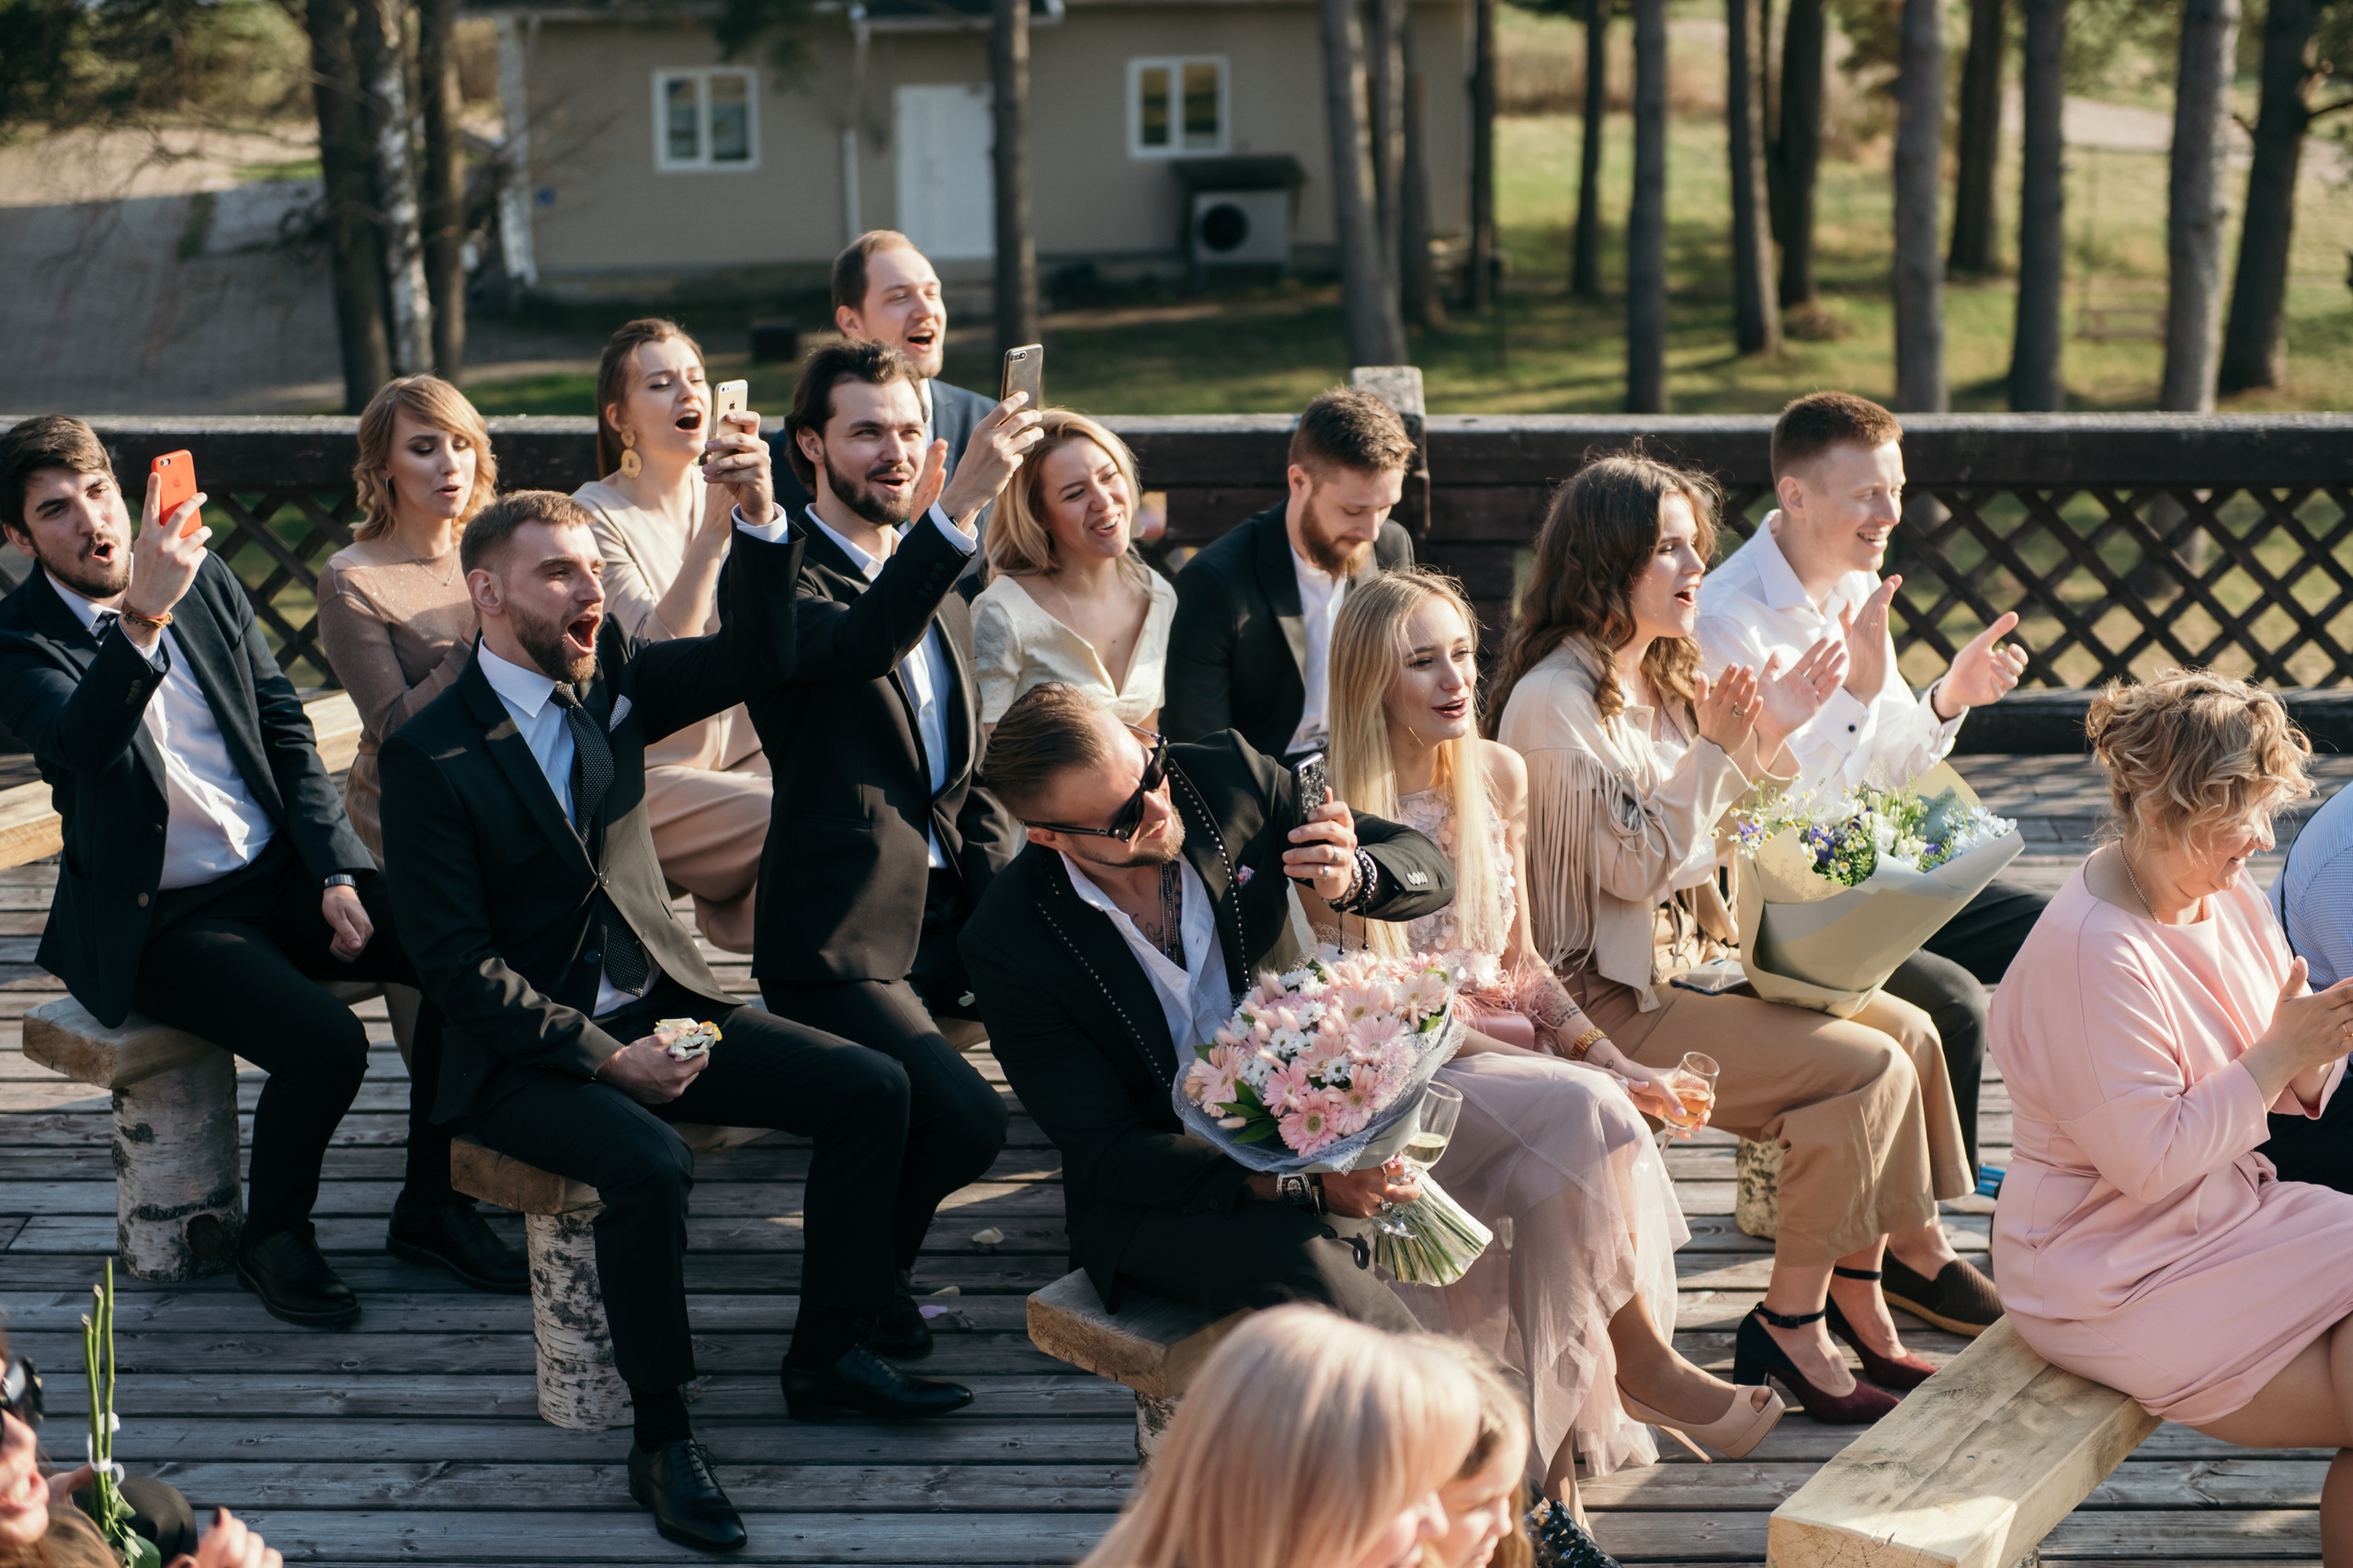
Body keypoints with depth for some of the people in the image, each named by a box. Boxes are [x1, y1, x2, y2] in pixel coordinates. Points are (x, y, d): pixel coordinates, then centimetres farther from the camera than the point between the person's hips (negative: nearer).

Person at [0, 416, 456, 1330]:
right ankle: (273, 1238, 1)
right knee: (325, 1044, -29)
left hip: (282, 874, 5)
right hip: (160, 920, -5)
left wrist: (338, 874, -3)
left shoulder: (206, 580, 6)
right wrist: (144, 616, -46)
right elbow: (84, 741, -31)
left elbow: (287, 732, 9)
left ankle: (430, 1200, 4)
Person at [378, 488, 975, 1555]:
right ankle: (660, 1441, -17)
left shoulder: (609, 680, 5)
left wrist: (758, 518, -20)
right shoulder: (431, 757, -12)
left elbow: (754, 657, -3)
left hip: (659, 1007, 7)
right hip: (522, 1053, -6)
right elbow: (459, 965, -15)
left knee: (870, 1089, -7)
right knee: (650, 1165, -34)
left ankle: (829, 1356, 7)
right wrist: (603, 1058, -20)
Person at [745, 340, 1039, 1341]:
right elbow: (856, 646, -30)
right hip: (844, 933, -7)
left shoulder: (940, 592, 19)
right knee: (963, 1119, -24)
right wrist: (958, 506, -40)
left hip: (950, 918, 7)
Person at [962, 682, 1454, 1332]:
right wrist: (1301, 1185, -27)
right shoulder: (1006, 943, -15)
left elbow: (1429, 868, 3)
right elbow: (1108, 1152, -14)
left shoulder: (1227, 775, -6)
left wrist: (1352, 875, -24)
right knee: (1302, 1262, -33)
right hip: (1153, 1200, -3)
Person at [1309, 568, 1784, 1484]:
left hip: (1506, 1047, 6)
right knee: (1585, 1115, -31)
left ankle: (1563, 1445, -22)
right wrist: (1567, 1070, -19)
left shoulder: (1497, 774, 9)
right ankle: (1645, 1365, -13)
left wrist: (1606, 1057, -3)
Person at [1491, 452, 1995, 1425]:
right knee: (1865, 1069, -18)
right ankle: (1792, 1325, -8)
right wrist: (1717, 748, -20)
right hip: (1609, 1003, -10)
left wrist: (1771, 738, 7)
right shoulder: (1555, 702, -16)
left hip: (1688, 963, 10)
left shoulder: (1661, 682, 13)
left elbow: (1714, 838, 19)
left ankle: (1859, 1301, 1)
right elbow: (1637, 865, -21)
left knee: (1908, 1030, -2)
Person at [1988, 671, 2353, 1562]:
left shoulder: (2225, 896, 3)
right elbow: (2147, 1162, -23)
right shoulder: (2091, 953, -23)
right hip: (2117, 1278, -9)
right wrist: (2275, 1058, -22)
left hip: (2226, 1213, 9)